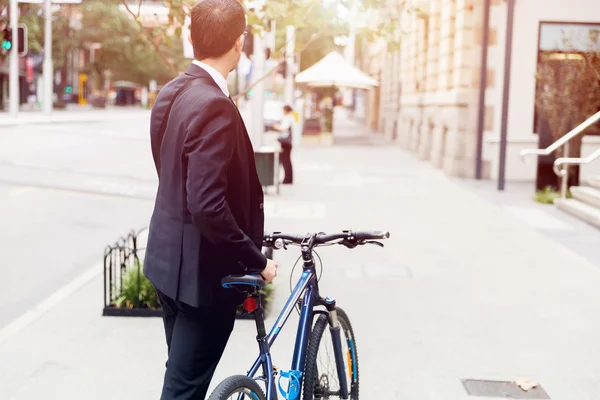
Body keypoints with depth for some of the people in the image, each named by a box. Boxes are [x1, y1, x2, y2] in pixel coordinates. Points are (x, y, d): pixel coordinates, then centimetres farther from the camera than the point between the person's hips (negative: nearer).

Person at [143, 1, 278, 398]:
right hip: (202, 269, -9)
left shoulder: (171, 93, 5)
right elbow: (207, 206, -30)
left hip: (169, 256, 9)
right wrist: (255, 260, -18)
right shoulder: (214, 106, -25)